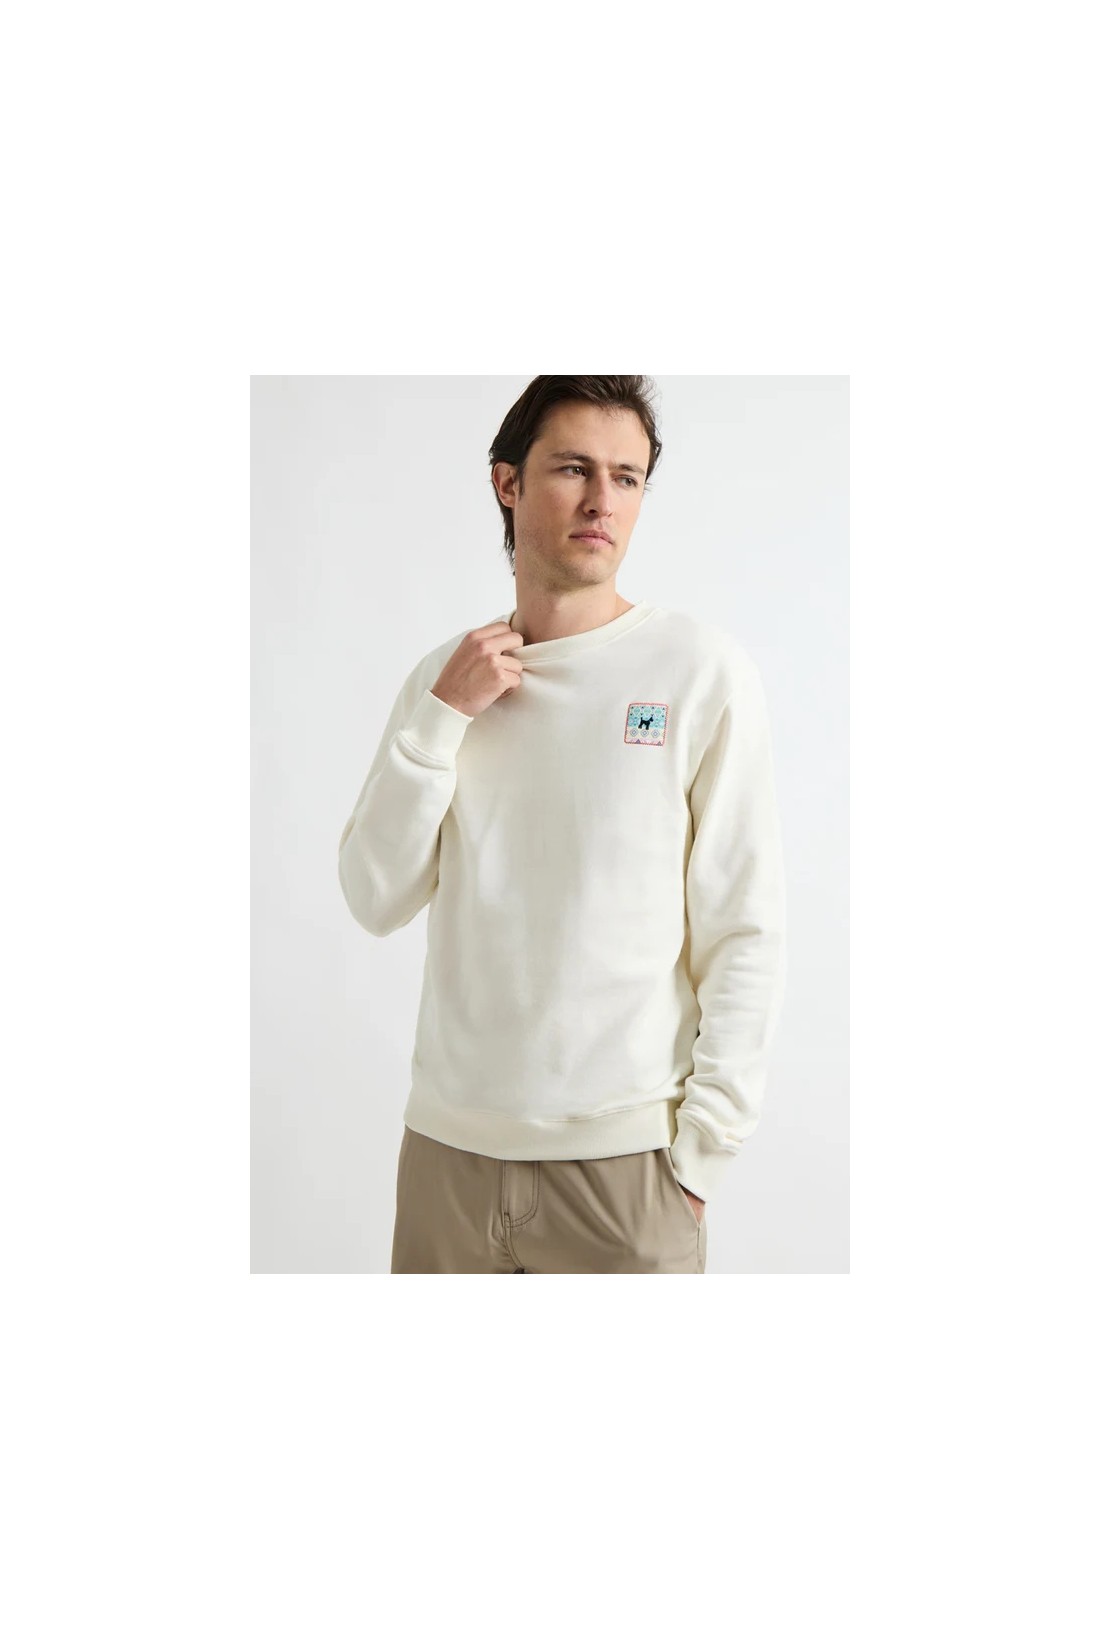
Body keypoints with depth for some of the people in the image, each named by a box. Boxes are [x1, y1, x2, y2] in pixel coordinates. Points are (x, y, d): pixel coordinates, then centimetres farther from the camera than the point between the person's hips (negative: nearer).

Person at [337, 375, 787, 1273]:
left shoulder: (705, 671, -7)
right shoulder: (444, 675, 6)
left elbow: (748, 934, -7)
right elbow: (376, 901, 0)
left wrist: (700, 1148, -10)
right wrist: (440, 717, -9)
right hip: (447, 1142, 4)